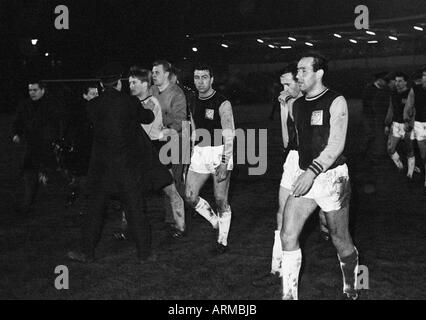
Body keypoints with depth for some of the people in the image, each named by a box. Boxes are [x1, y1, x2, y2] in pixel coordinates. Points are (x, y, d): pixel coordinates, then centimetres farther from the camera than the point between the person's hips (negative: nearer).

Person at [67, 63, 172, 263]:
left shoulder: (92, 106, -3)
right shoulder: (130, 103, -6)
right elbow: (147, 118, 11)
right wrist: (149, 110, 35)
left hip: (101, 164, 1)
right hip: (128, 164, -1)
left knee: (95, 209, 11)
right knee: (136, 209, 7)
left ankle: (87, 252, 17)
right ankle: (144, 253, 14)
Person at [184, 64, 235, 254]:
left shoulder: (222, 104, -11)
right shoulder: (193, 102, 9)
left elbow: (229, 136, -15)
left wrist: (224, 163, -23)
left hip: (219, 153, -6)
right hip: (199, 153, 6)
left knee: (221, 200, -1)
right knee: (190, 197, 2)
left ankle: (223, 240, 14)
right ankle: (215, 221, 26)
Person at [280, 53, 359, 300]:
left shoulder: (336, 102, -9)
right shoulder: (297, 105, 11)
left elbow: (336, 146, -17)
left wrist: (313, 172, -25)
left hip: (331, 176, -5)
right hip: (303, 176, 6)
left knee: (341, 240, 8)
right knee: (288, 236, -7)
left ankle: (351, 289, 32)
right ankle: (290, 295, 0)